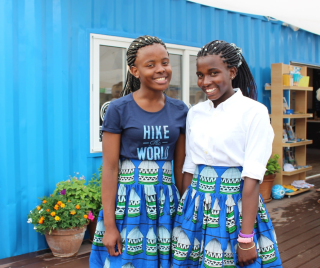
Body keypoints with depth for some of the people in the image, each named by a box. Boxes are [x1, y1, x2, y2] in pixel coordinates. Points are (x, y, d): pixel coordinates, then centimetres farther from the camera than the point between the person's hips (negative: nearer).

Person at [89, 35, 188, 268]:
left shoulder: (180, 111, 4)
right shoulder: (119, 109, -7)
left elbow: (180, 167, 9)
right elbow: (110, 168, -9)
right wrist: (109, 225, -11)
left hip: (165, 201, 4)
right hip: (129, 200, -3)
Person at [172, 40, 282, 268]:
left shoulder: (254, 112, -11)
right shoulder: (195, 113, 5)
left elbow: (252, 177, -14)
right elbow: (189, 168, 10)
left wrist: (246, 238, -16)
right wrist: (183, 214, 10)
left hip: (236, 205, -5)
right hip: (197, 205, 5)